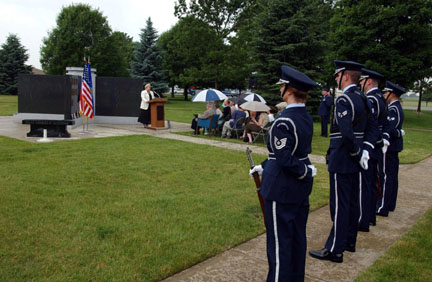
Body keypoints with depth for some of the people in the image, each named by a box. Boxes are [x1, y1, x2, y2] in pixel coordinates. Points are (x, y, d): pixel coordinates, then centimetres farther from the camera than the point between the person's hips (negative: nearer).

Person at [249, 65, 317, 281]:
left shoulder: (284, 121, -23)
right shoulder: (307, 118, 5)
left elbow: (284, 159, -23)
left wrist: (307, 172, -9)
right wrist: (264, 166, 11)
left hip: (282, 189, -9)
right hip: (301, 189, 9)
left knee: (280, 240, 5)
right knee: (298, 237, 20)